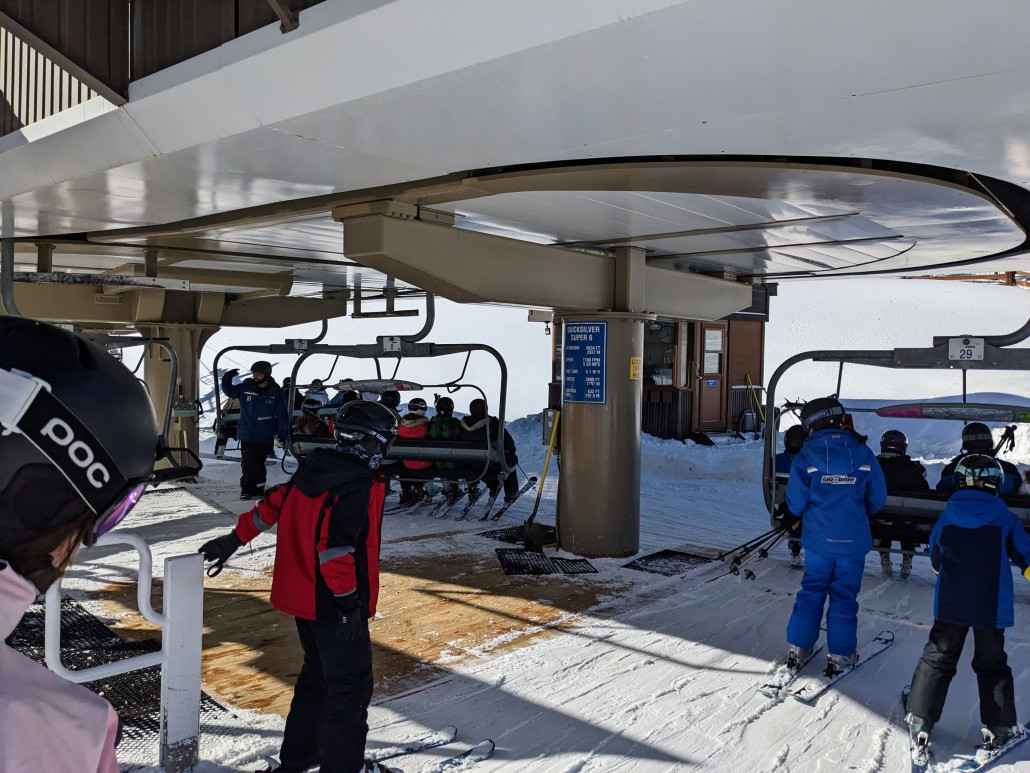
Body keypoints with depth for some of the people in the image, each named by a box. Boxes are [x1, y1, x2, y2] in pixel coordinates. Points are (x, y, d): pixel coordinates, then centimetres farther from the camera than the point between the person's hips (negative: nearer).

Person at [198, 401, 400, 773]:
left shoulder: (313, 470, 6)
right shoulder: (358, 484, -20)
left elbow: (272, 505, 15)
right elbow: (335, 545, -27)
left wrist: (235, 539, 25)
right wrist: (349, 603, -22)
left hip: (302, 595, 9)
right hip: (333, 603, -9)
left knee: (317, 674, 24)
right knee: (352, 686, 2)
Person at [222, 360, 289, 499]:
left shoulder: (276, 392, -5)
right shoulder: (245, 387, -3)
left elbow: (282, 415, -2)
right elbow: (228, 391, 11)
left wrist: (282, 435, -5)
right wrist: (227, 379, -9)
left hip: (266, 437, 1)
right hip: (247, 435, -1)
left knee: (259, 464, 14)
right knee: (249, 464, -7)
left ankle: (258, 490, 27)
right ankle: (247, 491, 1)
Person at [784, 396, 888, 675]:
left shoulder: (806, 456, -9)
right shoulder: (863, 453, -4)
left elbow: (796, 503, -9)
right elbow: (877, 498, 3)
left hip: (818, 538, 0)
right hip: (854, 539, 0)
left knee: (811, 589, 14)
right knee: (844, 594, 9)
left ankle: (798, 647, 18)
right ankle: (840, 654, 14)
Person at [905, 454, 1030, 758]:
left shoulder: (946, 519, -2)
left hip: (949, 606, 1)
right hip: (992, 608, -1)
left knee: (937, 659, 9)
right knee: (992, 664, 15)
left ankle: (920, 720, 5)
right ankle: (999, 726, 18)